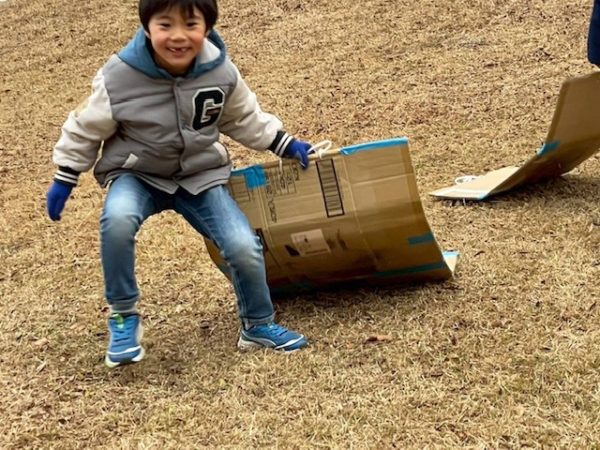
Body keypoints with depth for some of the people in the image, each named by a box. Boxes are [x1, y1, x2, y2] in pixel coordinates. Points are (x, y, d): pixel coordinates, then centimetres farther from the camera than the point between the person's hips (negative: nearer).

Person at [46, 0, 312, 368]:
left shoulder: (221, 72, -14)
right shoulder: (119, 76, -23)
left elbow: (244, 119, 7)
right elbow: (86, 128, -5)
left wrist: (285, 144, 7)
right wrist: (64, 179, 1)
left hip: (200, 175, 2)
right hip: (139, 174, -2)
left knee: (244, 248, -14)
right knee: (117, 219, -36)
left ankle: (258, 325, 15)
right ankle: (124, 316, -12)